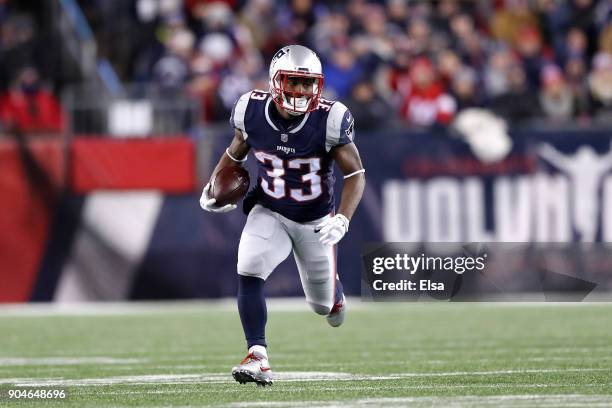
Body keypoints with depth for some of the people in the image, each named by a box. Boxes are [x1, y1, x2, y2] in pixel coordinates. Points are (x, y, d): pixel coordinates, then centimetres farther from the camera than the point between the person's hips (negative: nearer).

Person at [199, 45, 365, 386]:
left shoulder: (329, 120, -23)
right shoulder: (252, 111, -15)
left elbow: (356, 174, -16)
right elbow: (236, 153, 7)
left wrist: (342, 219, -29)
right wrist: (212, 187, -4)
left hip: (315, 221, -1)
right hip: (269, 212, 1)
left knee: (324, 305, 14)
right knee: (249, 273, -27)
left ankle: (334, 295, 55)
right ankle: (258, 359, -23)